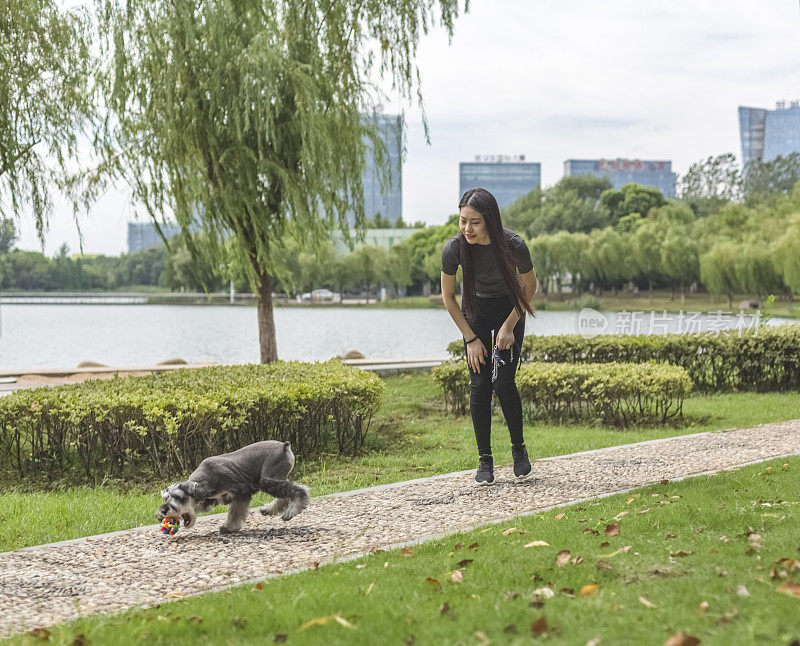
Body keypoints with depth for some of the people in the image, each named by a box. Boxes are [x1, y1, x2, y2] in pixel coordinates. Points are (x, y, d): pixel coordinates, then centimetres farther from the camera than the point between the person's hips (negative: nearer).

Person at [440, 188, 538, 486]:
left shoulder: (513, 245, -30)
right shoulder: (454, 248, -26)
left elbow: (529, 286, -9)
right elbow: (448, 297, -9)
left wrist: (509, 326, -12)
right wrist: (471, 339, -9)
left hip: (510, 310, -1)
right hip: (474, 313, 1)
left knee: (503, 381, -13)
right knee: (479, 386, -6)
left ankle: (519, 448, 10)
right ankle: (485, 460, 5)